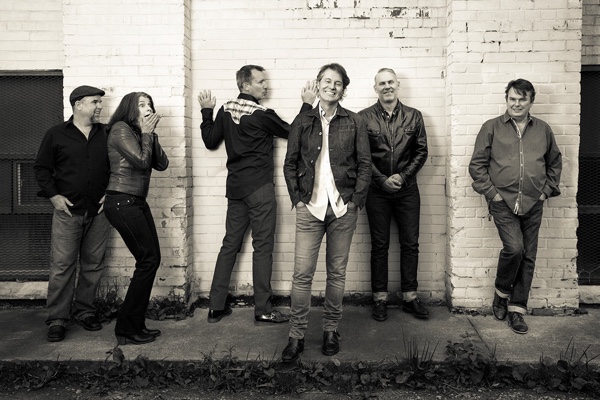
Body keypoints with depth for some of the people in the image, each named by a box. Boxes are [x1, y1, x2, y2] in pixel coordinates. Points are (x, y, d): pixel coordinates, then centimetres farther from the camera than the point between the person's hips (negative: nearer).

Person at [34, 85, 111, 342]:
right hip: (68, 210, -2)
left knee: (93, 264, 8)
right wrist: (53, 195, -4)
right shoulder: (56, 134, 3)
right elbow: (41, 168, 6)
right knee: (62, 265, -2)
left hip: (98, 211, 3)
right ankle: (57, 319, 7)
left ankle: (84, 311, 21)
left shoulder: (107, 134, 8)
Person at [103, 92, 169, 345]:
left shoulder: (140, 134, 17)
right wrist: (146, 134, -5)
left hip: (137, 203, 9)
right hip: (122, 202, -9)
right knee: (148, 260, -9)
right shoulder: (120, 129, -7)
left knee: (151, 260, 6)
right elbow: (141, 161, -17)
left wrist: (151, 134, 1)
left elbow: (161, 164, 8)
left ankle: (136, 324, 15)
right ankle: (126, 329, 1)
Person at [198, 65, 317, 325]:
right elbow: (292, 132, -2)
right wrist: (307, 105, 5)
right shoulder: (261, 114, -12)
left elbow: (210, 142, 13)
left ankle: (216, 307, 16)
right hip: (259, 187, -6)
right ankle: (263, 310, 6)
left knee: (230, 244, 11)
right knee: (262, 246, 0)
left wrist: (206, 112, 22)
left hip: (235, 186, 7)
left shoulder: (225, 111, 5)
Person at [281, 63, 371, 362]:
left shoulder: (354, 123, 6)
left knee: (337, 273, 8)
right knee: (302, 273, -2)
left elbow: (365, 165, 5)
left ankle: (331, 330, 23)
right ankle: (296, 335, 9)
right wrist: (297, 199, -1)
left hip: (343, 209, 0)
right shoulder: (303, 121, 7)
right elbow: (290, 164, 8)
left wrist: (355, 200, -3)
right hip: (309, 208, 0)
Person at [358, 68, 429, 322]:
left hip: (407, 189, 2)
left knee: (410, 244, 6)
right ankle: (380, 299, 16)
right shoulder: (364, 118, -1)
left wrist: (403, 176, -8)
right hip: (377, 190, -2)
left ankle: (409, 297, 19)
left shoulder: (414, 116, 5)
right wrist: (382, 180, -11)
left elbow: (421, 152, 4)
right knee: (379, 245, 5)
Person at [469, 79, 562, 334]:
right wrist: (491, 192, -7)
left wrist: (547, 190, 9)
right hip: (503, 202, -3)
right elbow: (477, 165, 0)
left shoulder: (543, 130, 10)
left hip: (533, 205, 4)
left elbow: (555, 162, 20)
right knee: (514, 248, -18)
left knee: (527, 257, 5)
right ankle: (501, 292, 10)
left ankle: (517, 309, 18)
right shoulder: (491, 128, 1)